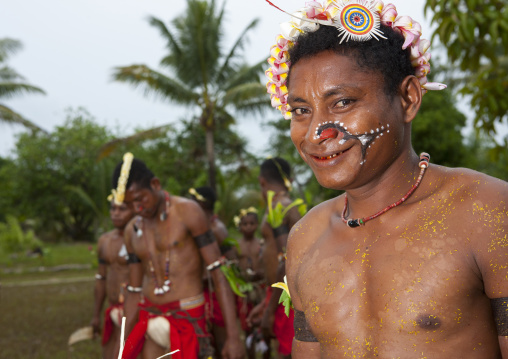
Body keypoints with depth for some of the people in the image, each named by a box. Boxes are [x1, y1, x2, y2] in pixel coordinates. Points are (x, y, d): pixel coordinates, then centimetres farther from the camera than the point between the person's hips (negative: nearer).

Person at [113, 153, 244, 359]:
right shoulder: (132, 231, 10)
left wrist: (233, 335, -16)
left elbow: (219, 274, -11)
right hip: (149, 318, 6)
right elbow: (134, 292, 16)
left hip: (186, 317, -5)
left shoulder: (187, 212, -8)